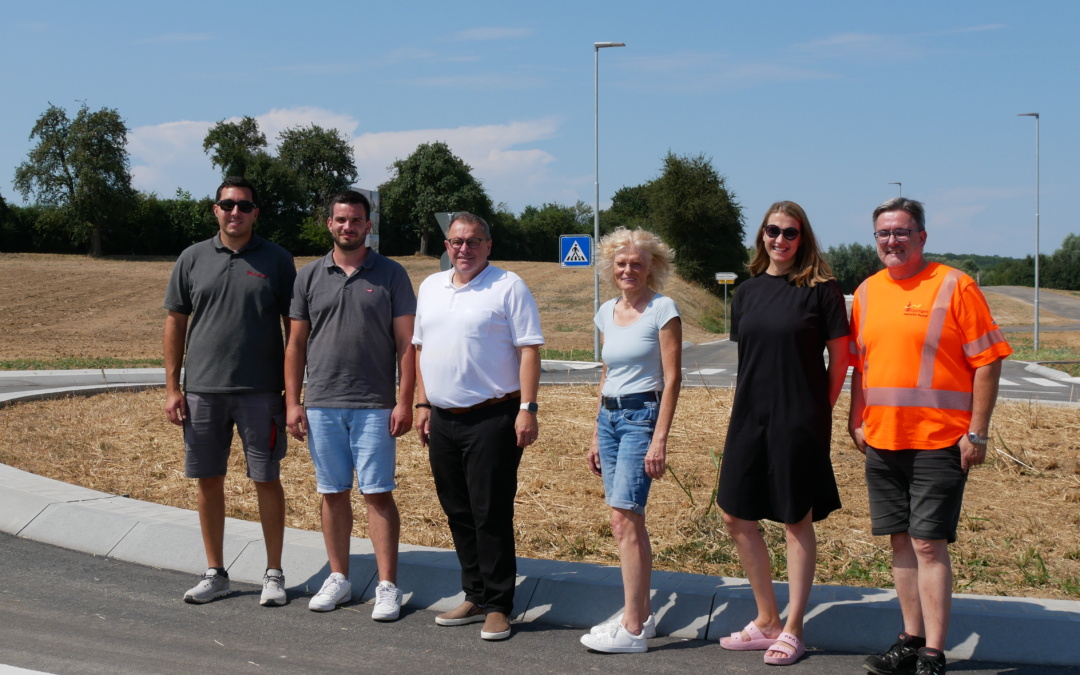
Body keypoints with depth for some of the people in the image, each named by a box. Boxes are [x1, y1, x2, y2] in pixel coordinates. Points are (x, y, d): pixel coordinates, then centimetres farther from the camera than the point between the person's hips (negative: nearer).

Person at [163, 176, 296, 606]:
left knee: (267, 480, 4)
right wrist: (172, 388, 2)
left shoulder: (277, 261, 1)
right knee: (209, 480, 8)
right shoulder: (193, 259, 5)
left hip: (261, 392, -2)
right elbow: (175, 324, 8)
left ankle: (274, 574, 16)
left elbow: (293, 328, 3)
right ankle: (216, 574, 21)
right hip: (202, 390, 2)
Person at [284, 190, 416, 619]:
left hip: (374, 407, -3)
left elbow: (406, 342, 0)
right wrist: (292, 403, 4)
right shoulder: (309, 277, 8)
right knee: (333, 493, 9)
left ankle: (387, 585, 3)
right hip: (321, 406, 3)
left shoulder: (391, 275, 2)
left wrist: (405, 402, -7)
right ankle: (338, 579, 20)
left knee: (377, 494, -2)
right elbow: (296, 344, 10)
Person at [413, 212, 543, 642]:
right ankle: (474, 597, 23)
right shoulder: (430, 288, 14)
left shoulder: (508, 287, -5)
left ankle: (498, 606, 5)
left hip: (491, 419, -6)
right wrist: (422, 403, 14)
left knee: (491, 514, -4)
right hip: (442, 420, 6)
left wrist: (527, 409, -15)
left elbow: (529, 349, -9)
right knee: (458, 512, 11)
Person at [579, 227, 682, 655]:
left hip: (642, 415, -7)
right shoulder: (607, 313, 13)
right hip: (609, 415, 7)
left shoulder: (662, 310, -7)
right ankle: (642, 614, 18)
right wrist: (596, 434, 17)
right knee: (627, 521, 8)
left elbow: (672, 378, -10)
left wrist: (659, 439, -16)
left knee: (624, 519, -13)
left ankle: (632, 629, -9)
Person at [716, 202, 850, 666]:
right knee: (737, 517, 8)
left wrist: (821, 410, -4)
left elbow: (840, 354, -3)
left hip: (800, 422, -6)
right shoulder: (748, 292, 9)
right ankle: (766, 621, 23)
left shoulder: (820, 289, -6)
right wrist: (744, 409, 9)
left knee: (797, 522, 4)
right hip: (749, 419, 6)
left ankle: (792, 630, 15)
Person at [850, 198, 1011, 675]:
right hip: (882, 441, 6)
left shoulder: (954, 286, -6)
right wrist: (857, 420, 12)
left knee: (928, 544, -7)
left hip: (938, 442, -6)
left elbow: (987, 363, -8)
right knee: (901, 541, 11)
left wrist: (977, 433, -11)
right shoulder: (867, 292, 11)